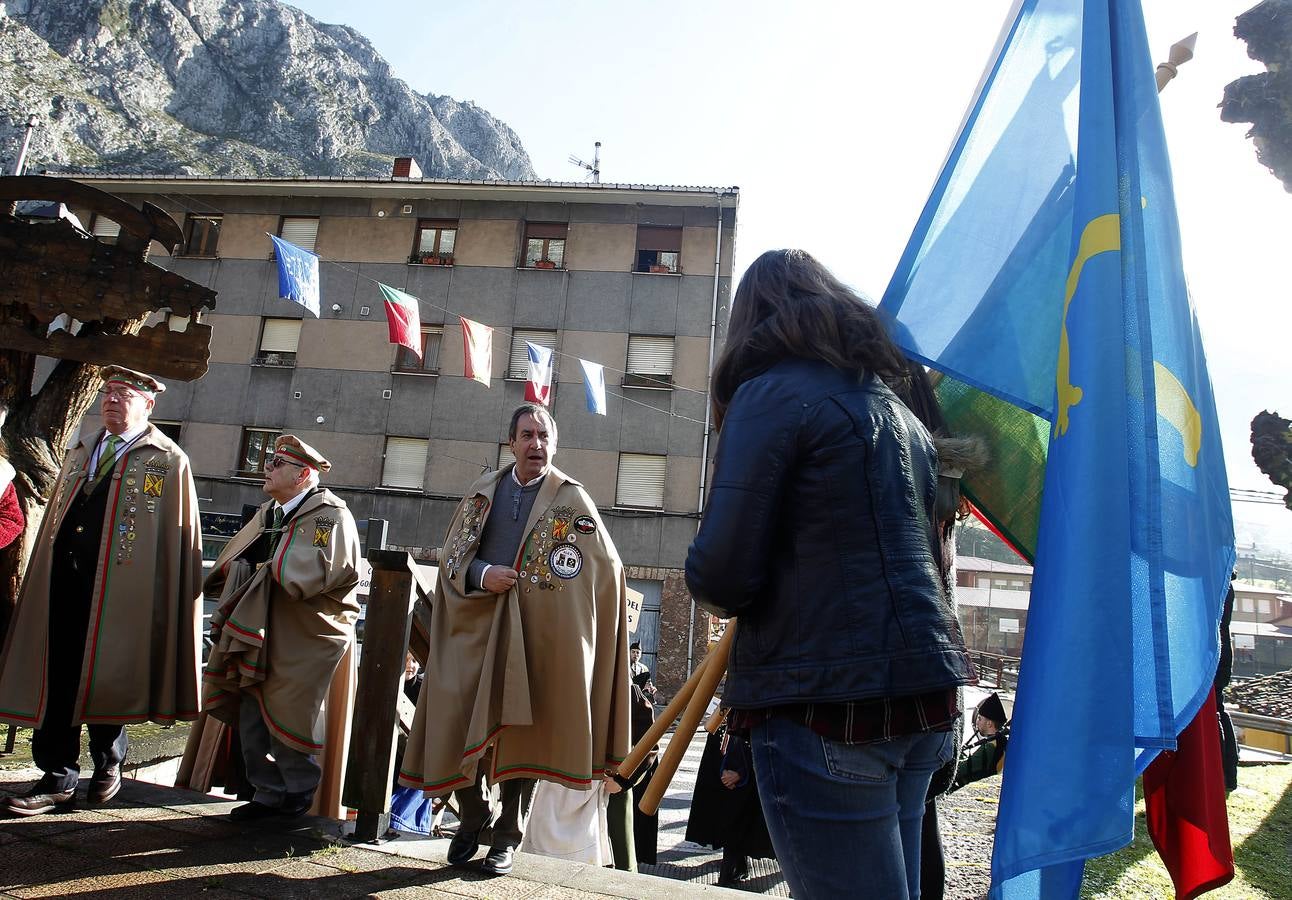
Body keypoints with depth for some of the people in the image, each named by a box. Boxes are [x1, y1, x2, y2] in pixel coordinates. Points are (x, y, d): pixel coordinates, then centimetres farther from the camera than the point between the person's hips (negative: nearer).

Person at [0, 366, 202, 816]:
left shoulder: (168, 461, -3)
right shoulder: (81, 452, 18)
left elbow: (181, 539, -6)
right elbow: (55, 519, 21)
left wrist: (174, 603, -10)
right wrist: (45, 574, 14)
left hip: (118, 591, -5)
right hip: (63, 584, 5)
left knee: (105, 681, 6)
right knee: (56, 680, 6)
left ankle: (108, 764, 29)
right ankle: (58, 778, 18)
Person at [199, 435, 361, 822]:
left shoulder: (331, 516, -13)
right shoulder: (269, 512, 14)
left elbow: (316, 571, -25)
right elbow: (232, 559, 18)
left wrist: (265, 568, -12)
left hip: (305, 644, -8)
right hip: (262, 638, 8)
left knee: (290, 722, 2)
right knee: (252, 718, 11)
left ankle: (295, 800, 20)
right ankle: (269, 793, 26)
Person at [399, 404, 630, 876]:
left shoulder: (572, 499, -1)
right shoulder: (483, 491, 9)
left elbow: (607, 568, 0)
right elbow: (451, 553, 9)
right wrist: (482, 575, -10)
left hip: (535, 637, -2)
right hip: (475, 629, 3)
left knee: (521, 735, 5)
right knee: (460, 726, 4)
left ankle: (507, 835, 24)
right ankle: (473, 815, 30)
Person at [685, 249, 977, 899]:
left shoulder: (772, 393, -8)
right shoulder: (898, 408, 17)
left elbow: (720, 577, -15)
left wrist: (716, 594, 8)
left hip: (829, 703, -9)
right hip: (921, 698, 9)